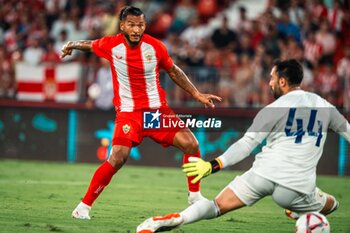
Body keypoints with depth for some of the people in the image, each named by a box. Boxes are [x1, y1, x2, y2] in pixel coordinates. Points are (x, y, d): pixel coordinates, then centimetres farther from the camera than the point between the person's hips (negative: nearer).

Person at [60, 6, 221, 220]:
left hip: (158, 109, 3)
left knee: (191, 144, -8)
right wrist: (73, 45, 5)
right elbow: (90, 45, 17)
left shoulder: (155, 47, -6)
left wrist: (198, 95, 8)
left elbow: (174, 72, 10)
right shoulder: (111, 45, -9)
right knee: (117, 159, -21)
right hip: (128, 112, -3)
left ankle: (195, 196, 13)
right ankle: (84, 206, -9)